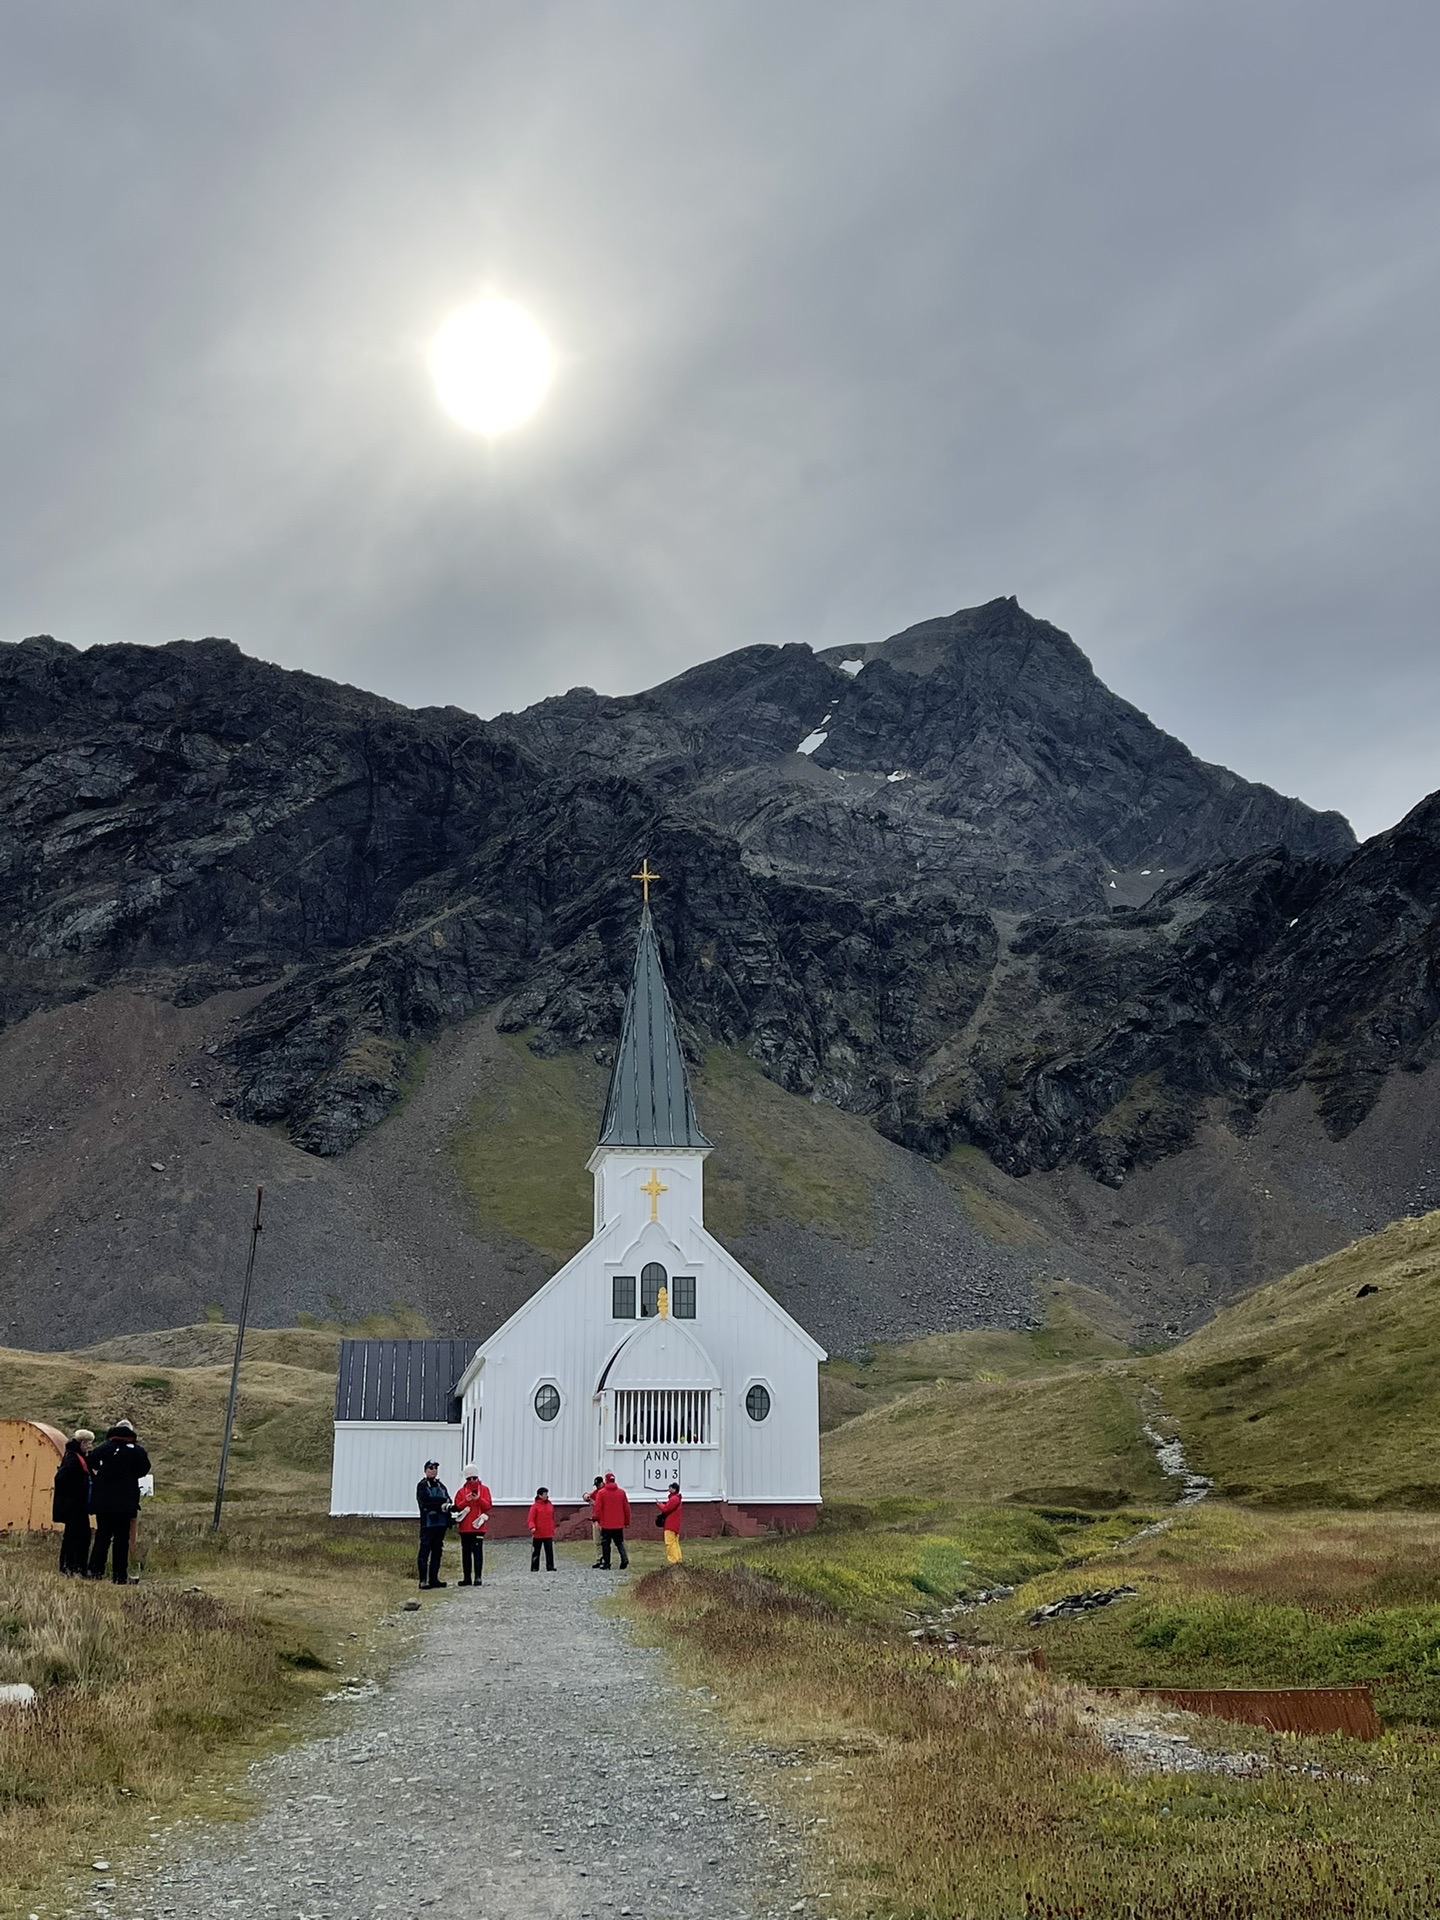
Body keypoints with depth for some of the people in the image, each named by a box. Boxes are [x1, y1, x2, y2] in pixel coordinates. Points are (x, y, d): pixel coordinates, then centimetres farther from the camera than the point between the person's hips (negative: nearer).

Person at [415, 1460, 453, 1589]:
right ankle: (423, 1580, -7)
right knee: (425, 1551, -8)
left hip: (441, 1523, 6)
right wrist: (442, 1501, -10)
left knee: (437, 1551, 7)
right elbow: (426, 1501, -14)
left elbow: (448, 1501, 9)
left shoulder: (441, 1485, 20)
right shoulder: (422, 1485, 2)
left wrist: (446, 1506, -13)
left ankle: (434, 1579, 11)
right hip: (428, 1523, -6)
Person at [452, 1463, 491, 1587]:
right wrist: (466, 1500, -16)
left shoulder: (484, 1489, 6)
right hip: (465, 1527, 2)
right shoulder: (461, 1491, 9)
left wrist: (478, 1499, -20)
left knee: (478, 1552, -7)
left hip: (478, 1526, -2)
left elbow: (487, 1506, -3)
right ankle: (466, 1578, 12)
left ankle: (478, 1577, -7)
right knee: (466, 1552, 6)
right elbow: (457, 1507, 1)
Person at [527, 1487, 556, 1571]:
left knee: (549, 1551, 1)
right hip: (538, 1534, -4)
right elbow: (531, 1518, -12)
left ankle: (550, 1567, 5)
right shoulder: (535, 1506, -8)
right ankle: (534, 1568, 14)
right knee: (536, 1552, 6)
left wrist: (553, 1530, 16)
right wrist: (532, 1527, -28)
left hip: (548, 1534, 4)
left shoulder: (549, 1505, 8)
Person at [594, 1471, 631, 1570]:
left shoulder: (601, 1493, -6)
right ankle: (624, 1558, -9)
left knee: (606, 1544, 7)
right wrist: (627, 1521, 16)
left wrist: (597, 1520, 2)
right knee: (620, 1543, 12)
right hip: (619, 1524, 3)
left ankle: (606, 1565, 6)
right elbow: (626, 1508, 7)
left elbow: (598, 1509, -8)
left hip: (606, 1524, -3)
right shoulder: (621, 1492, 3)